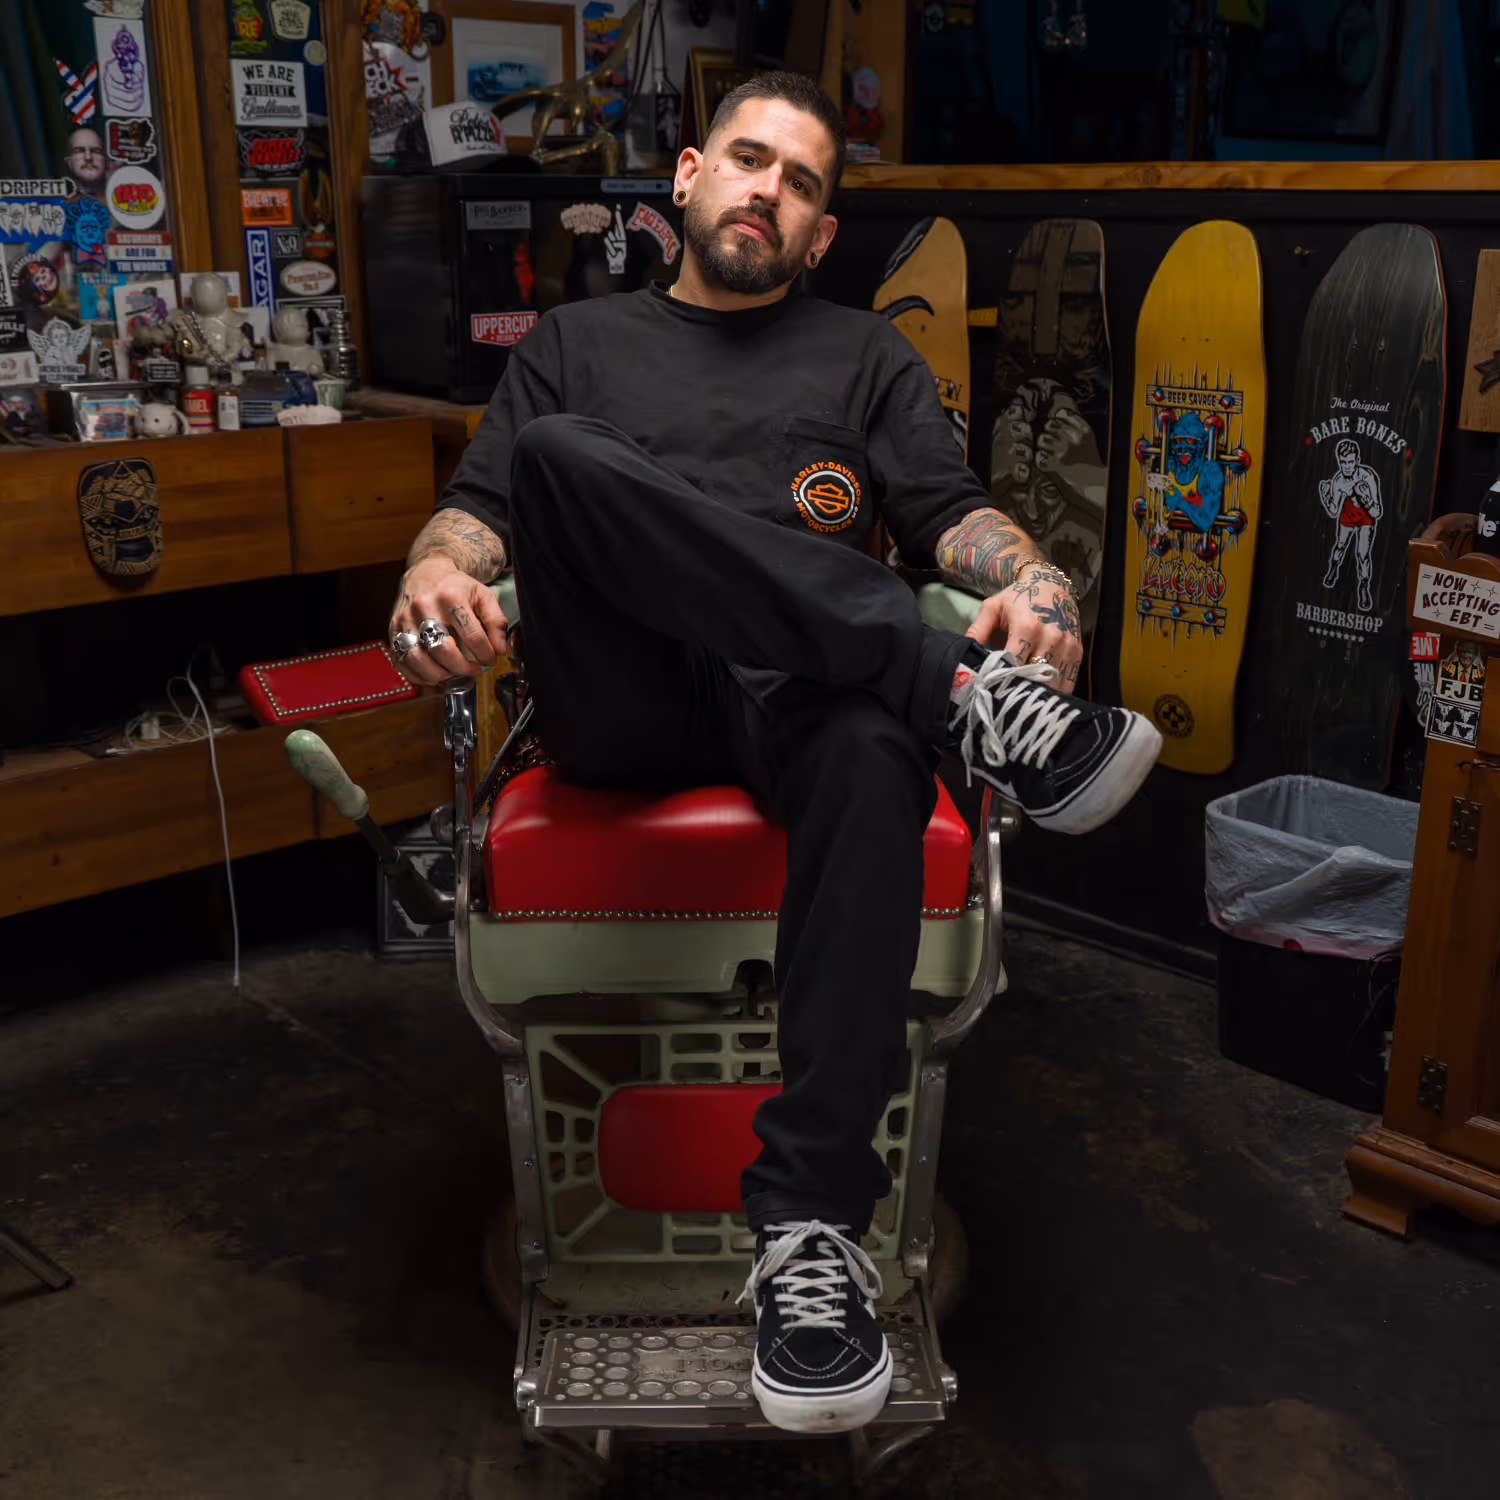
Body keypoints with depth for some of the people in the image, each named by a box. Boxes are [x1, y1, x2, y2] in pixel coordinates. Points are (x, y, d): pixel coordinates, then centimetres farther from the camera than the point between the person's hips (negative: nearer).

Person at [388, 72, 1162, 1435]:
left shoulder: (865, 356, 28)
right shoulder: (577, 343, 28)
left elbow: (955, 513, 13)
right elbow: (482, 502, 15)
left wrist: (1032, 580, -12)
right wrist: (435, 567, -11)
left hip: (804, 688, 0)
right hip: (619, 697, 1)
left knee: (874, 751, -39)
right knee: (559, 454, -31)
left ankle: (813, 1223, -37)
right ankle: (963, 695, -38)